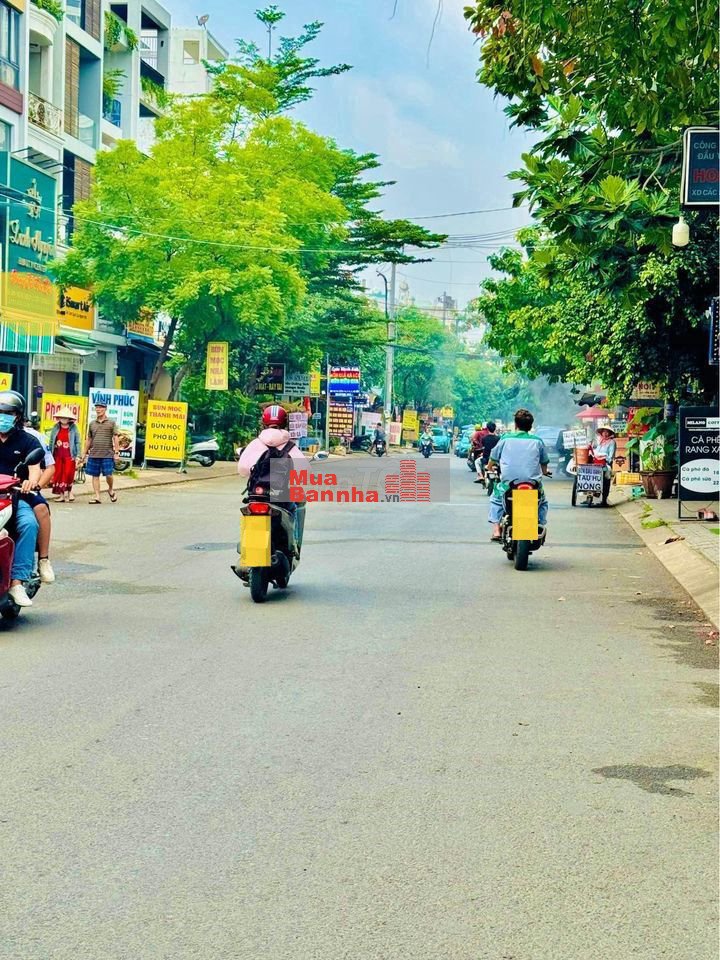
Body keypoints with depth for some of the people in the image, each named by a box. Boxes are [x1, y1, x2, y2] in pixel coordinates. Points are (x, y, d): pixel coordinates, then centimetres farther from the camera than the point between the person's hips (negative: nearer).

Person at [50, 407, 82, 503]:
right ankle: (61, 494, 10)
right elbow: (51, 442, 14)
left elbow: (78, 442, 0)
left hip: (69, 455, -3)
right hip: (58, 455, 3)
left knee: (68, 473, -11)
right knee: (58, 474, 3)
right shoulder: (55, 428, 9)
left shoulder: (73, 428, 1)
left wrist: (78, 455, -5)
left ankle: (68, 492, 4)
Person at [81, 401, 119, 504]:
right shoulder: (92, 424, 13)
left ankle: (110, 490, 21)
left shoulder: (111, 423, 4)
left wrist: (116, 452, -6)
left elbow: (115, 438, 1)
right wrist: (85, 453, 17)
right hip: (94, 454, 3)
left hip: (107, 454, -3)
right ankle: (97, 496, 6)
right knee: (95, 476, 2)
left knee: (108, 475, -6)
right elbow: (89, 440, 19)